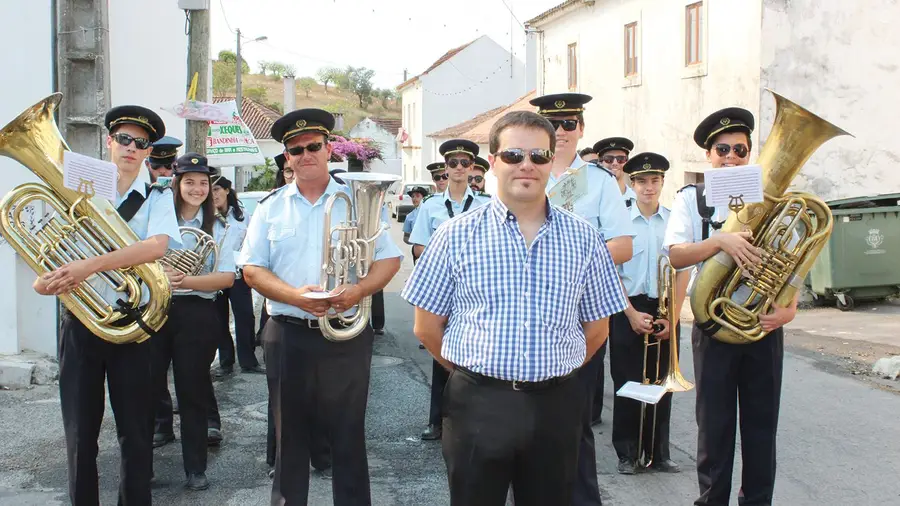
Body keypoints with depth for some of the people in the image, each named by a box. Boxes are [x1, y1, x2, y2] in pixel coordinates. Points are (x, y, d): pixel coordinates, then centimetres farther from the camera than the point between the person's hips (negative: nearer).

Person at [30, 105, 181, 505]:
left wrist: (92, 265, -30)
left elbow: (156, 246, -19)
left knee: (135, 431, 5)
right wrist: (48, 282, -20)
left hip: (130, 322, -1)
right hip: (80, 324, 2)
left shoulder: (156, 198, 2)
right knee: (80, 433, 8)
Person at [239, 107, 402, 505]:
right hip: (288, 335, 1)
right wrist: (296, 296, -16)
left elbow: (389, 258, 2)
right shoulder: (270, 207, 7)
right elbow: (252, 269, 2)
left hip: (347, 335, -1)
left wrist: (358, 290, -18)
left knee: (348, 434, 6)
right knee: (289, 435, 12)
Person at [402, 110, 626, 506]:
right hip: (476, 405, -1)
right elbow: (427, 327, 2)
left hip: (556, 405, 2)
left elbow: (597, 328, 11)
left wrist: (553, 372, 10)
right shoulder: (457, 235, -2)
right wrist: (478, 372, 7)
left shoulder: (583, 237, 3)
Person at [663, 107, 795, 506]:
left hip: (765, 325, 2)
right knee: (715, 424, 5)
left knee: (762, 424, 9)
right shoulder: (691, 199, 2)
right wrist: (720, 240, -28)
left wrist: (789, 308, -11)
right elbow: (675, 255, -13)